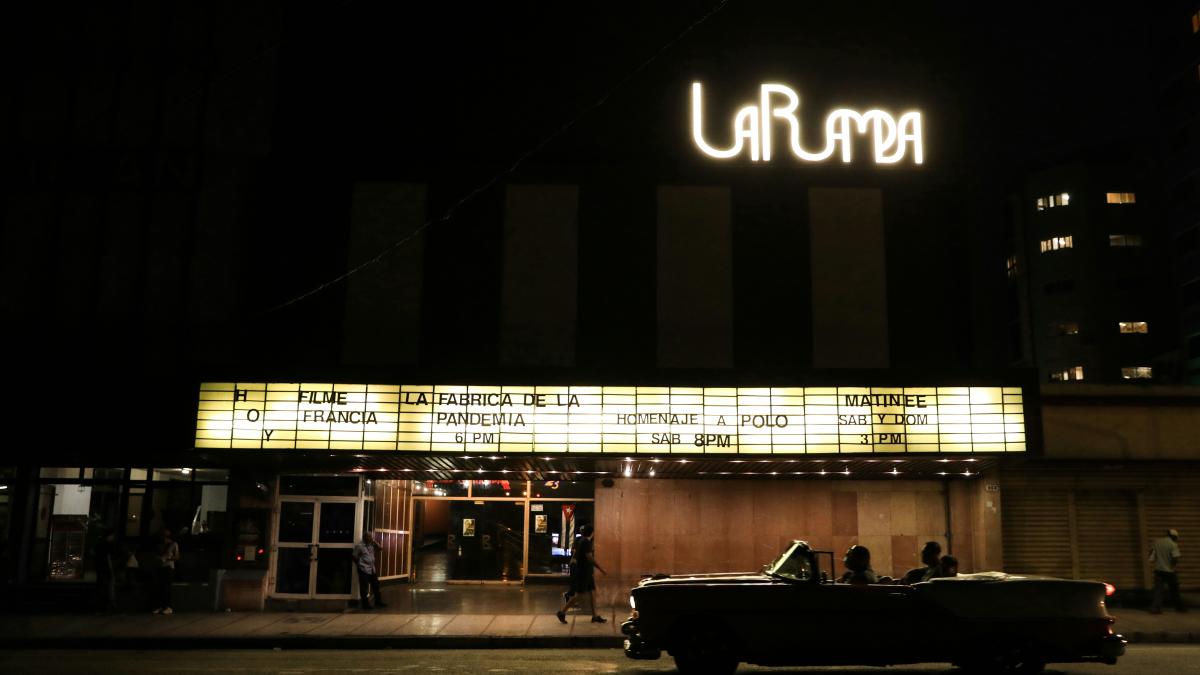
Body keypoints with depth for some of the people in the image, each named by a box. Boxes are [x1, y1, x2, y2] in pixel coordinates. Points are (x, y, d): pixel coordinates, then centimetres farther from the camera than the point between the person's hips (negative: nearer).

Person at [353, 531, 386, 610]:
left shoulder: (371, 544, 7)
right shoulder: (359, 546, -12)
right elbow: (355, 558, -7)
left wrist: (374, 541, -1)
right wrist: (361, 565, 0)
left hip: (372, 569, 7)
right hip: (364, 570, -7)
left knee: (376, 586, 13)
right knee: (364, 588, 2)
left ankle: (378, 602, 24)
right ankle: (365, 604, 11)